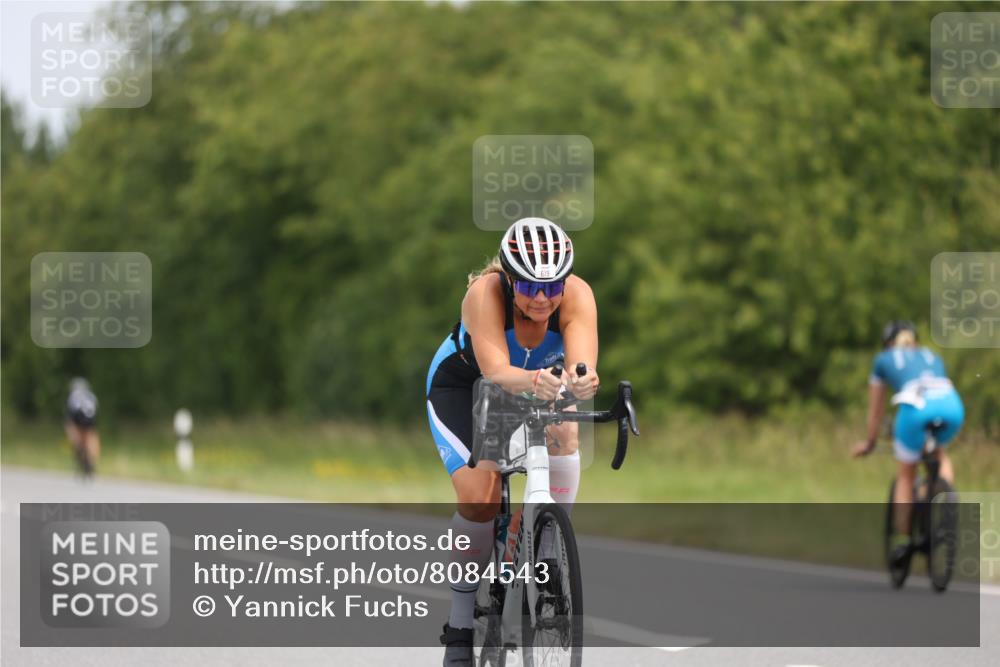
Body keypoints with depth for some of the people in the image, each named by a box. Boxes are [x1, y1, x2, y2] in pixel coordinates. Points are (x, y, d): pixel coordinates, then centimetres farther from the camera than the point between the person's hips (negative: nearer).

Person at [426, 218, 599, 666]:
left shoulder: (577, 295, -30)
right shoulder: (486, 293, -36)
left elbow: (582, 363, -45)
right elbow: (496, 370, -49)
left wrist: (581, 381, -69)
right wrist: (532, 381, -70)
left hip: (537, 383, 3)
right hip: (461, 387, -3)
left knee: (563, 436, -31)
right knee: (479, 497, -22)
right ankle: (460, 628, -5)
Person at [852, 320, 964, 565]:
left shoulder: (883, 360, 30)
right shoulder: (932, 357, 38)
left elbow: (876, 409, 36)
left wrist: (870, 442, 50)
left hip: (916, 407, -3)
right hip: (952, 406, 3)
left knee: (905, 476, 16)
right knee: (940, 454, 33)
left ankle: (902, 541, 12)